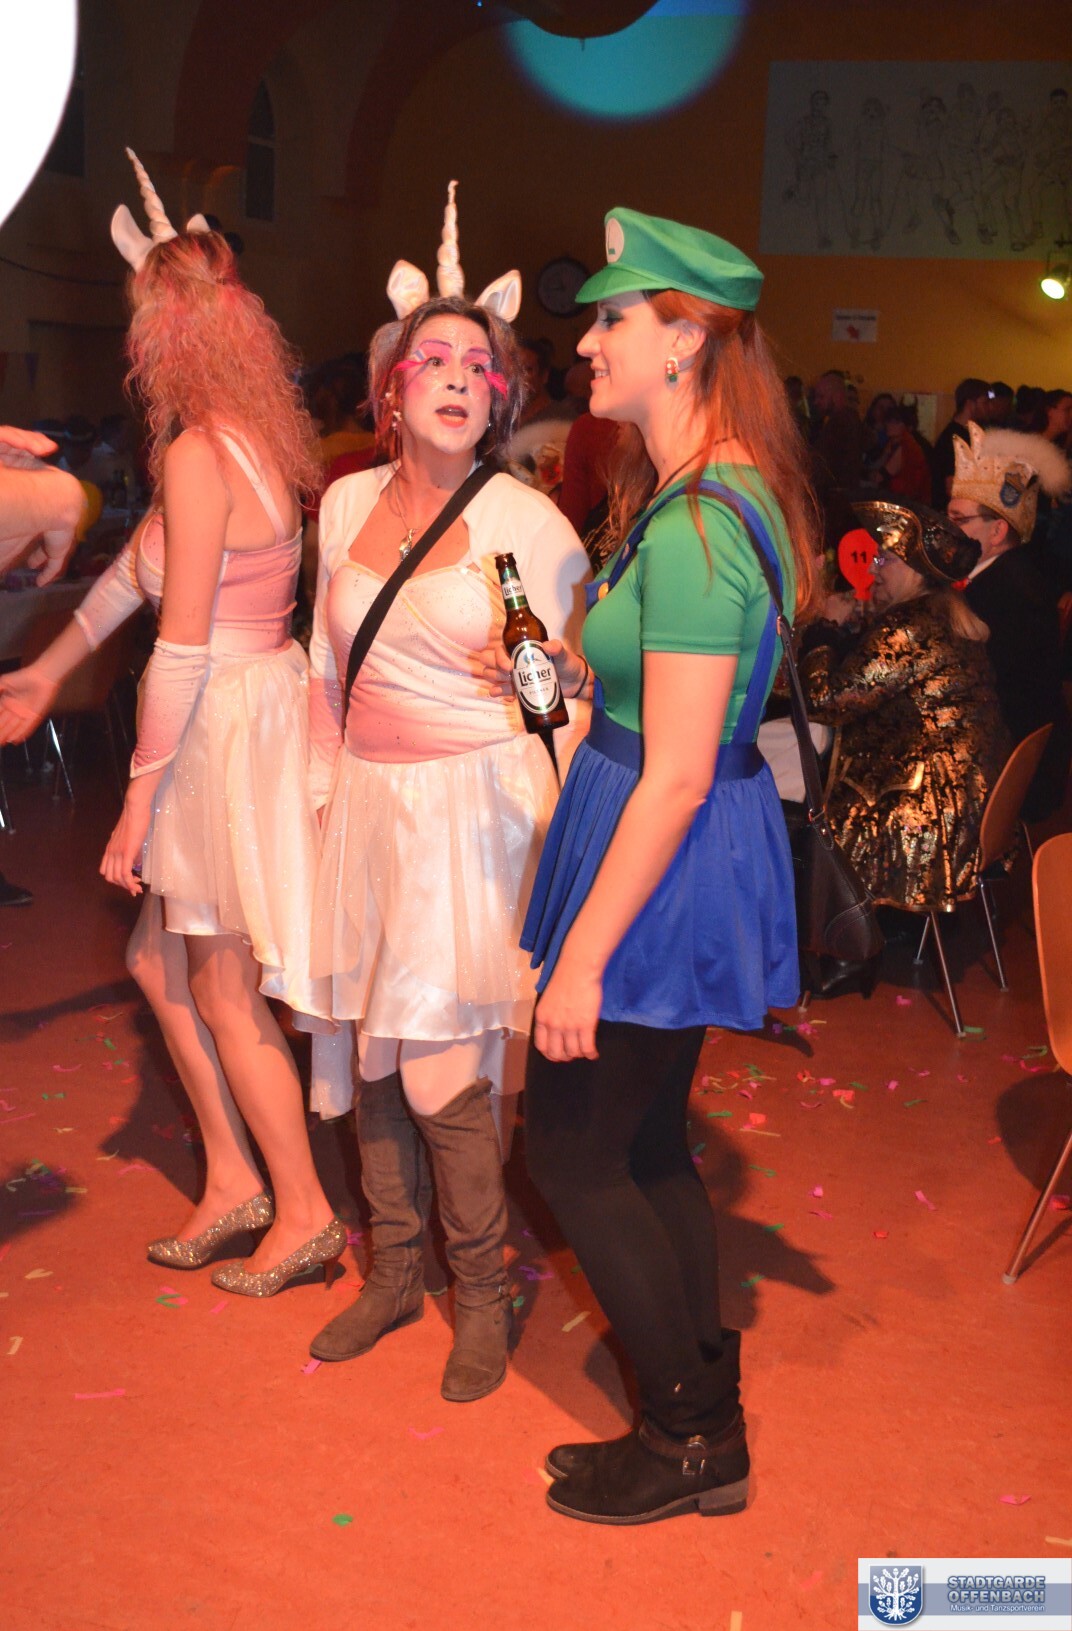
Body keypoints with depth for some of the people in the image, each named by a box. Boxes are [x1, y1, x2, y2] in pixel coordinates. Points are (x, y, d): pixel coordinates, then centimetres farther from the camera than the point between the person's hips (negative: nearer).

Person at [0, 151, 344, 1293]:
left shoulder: (197, 455, -20)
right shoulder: (249, 439, 9)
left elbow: (182, 650, -21)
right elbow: (139, 562, 19)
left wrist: (137, 804, -16)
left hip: (231, 725, -9)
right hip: (242, 711, 9)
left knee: (222, 990, 6)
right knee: (159, 961, 19)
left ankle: (305, 1214, 20)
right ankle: (235, 1180, 29)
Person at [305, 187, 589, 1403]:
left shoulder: (528, 523, -8)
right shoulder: (347, 502, 8)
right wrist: (322, 789, 15)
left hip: (474, 812, -5)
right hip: (368, 806, 5)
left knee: (447, 1067, -3)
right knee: (374, 1048, 12)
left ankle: (483, 1291, 19)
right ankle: (395, 1270, 31)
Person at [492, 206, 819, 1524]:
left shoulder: (692, 526, -23)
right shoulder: (716, 495, 10)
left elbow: (676, 777, -25)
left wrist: (581, 959, -21)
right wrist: (569, 662, 5)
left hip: (667, 860, -10)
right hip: (691, 839, 10)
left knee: (572, 1147, 3)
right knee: (643, 1136, 18)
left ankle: (691, 1442, 20)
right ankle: (704, 1408, 33)